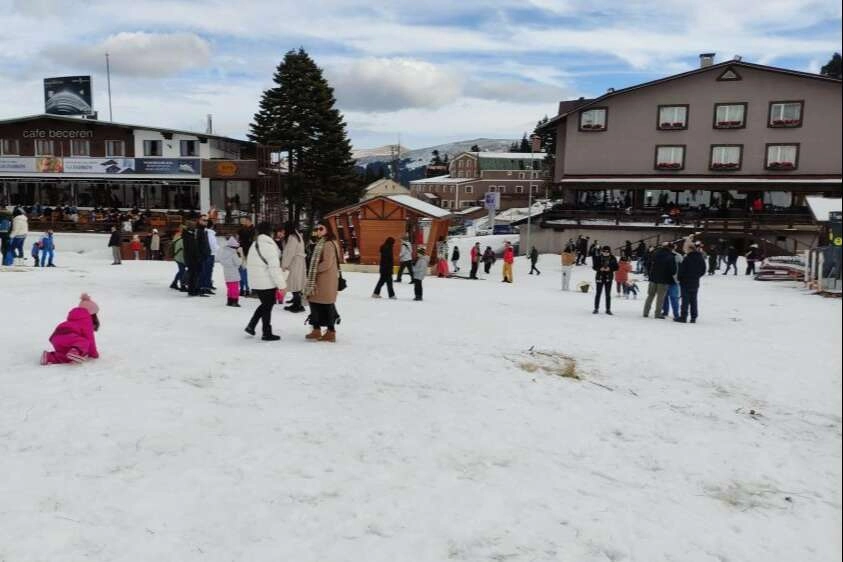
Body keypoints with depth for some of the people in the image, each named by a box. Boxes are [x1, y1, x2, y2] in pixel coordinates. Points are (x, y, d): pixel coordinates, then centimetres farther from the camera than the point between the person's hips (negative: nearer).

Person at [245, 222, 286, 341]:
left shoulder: (255, 245, 12)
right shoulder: (268, 245, -16)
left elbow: (250, 264, 18)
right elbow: (274, 267, -21)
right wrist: (281, 284, -19)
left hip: (256, 281, 8)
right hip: (266, 281, -8)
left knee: (265, 304, 22)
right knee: (267, 306, 3)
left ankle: (251, 325, 15)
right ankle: (267, 334, 12)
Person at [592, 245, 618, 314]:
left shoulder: (613, 258, -2)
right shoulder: (597, 258, -4)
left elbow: (616, 267, 1)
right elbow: (594, 267, -1)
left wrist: (610, 268, -17)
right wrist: (600, 268, -19)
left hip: (608, 278, 1)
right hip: (599, 277, -1)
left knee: (608, 294, 5)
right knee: (598, 293, 3)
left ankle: (608, 309, 12)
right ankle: (596, 309, 11)